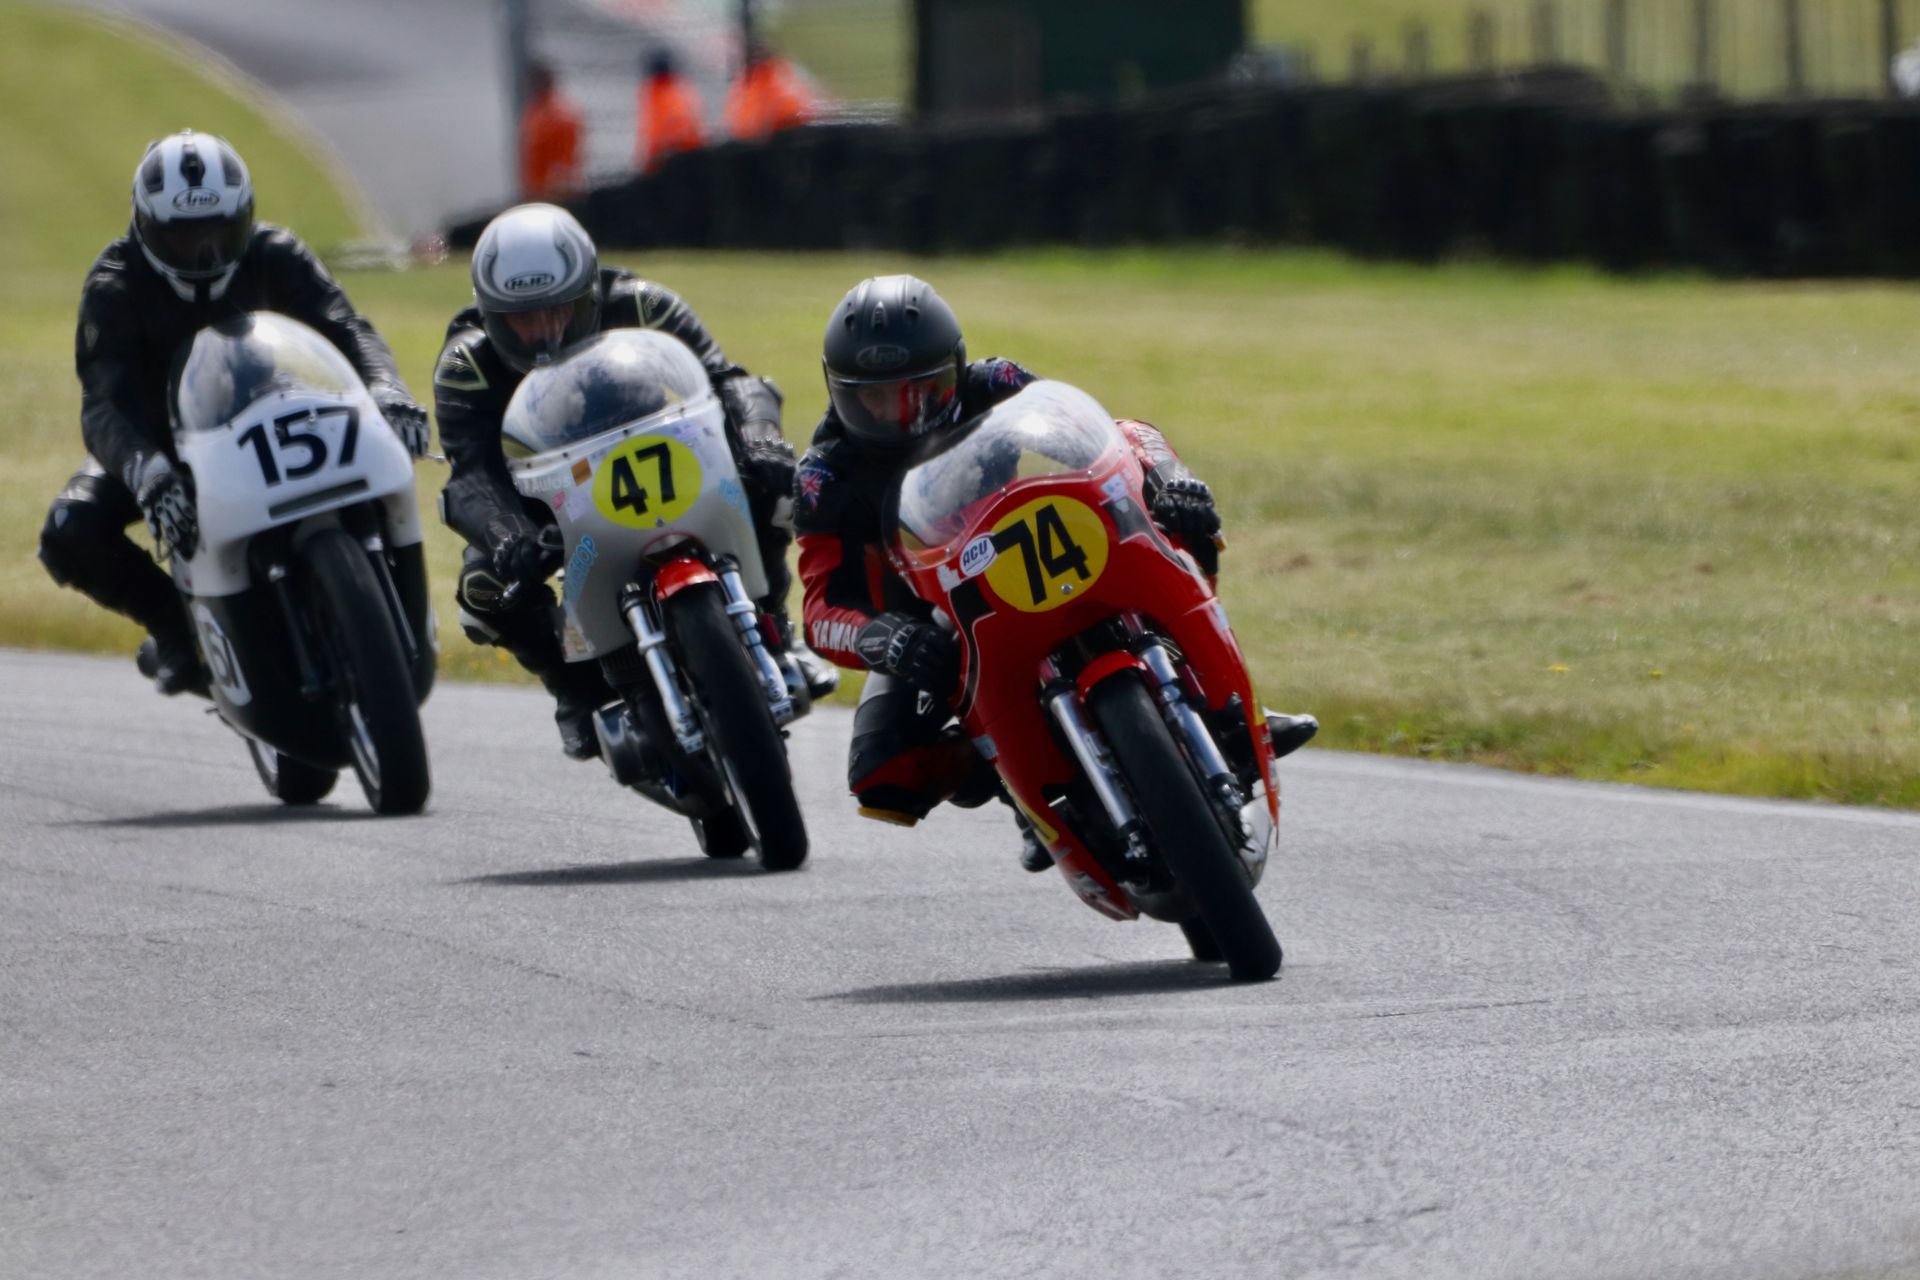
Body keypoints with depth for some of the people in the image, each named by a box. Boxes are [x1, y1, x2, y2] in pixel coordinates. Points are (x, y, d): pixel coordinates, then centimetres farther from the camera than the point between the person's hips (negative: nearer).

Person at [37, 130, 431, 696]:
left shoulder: (275, 258, -13)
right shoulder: (115, 283, -21)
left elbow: (343, 326, -27)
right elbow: (104, 402, -34)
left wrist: (385, 392, -51)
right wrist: (148, 473, -56)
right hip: (157, 441, -2)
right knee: (71, 535, -28)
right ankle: (174, 623, -3)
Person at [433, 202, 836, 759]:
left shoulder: (639, 307, -23)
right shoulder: (467, 362, -26)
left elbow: (723, 378, -28)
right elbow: (471, 475, -38)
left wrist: (760, 442, -52)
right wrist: (509, 540, -60)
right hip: (542, 497, 0)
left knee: (762, 485, -26)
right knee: (487, 581, -30)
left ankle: (769, 630, -3)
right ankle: (579, 686, -2)